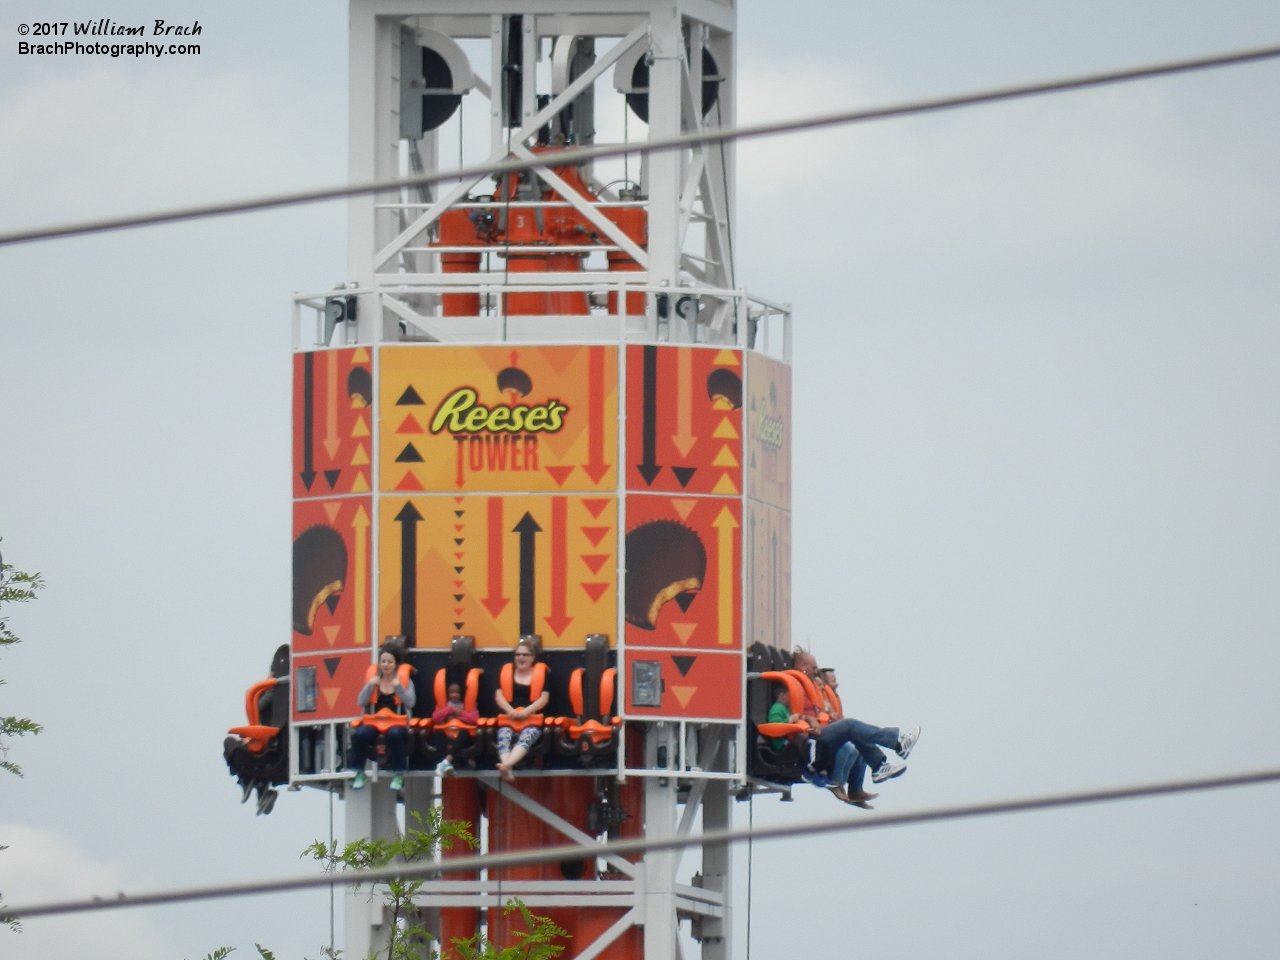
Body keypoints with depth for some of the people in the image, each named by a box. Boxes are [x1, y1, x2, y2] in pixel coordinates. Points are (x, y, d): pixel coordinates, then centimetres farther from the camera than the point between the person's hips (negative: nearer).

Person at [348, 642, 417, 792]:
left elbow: (410, 702, -7)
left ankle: (398, 775, -27)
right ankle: (359, 773, -17)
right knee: (360, 733, -30)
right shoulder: (374, 681, 14)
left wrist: (398, 686, -15)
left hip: (397, 724, -2)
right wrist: (371, 685, -10)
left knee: (394, 734, -38)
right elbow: (361, 702, 2)